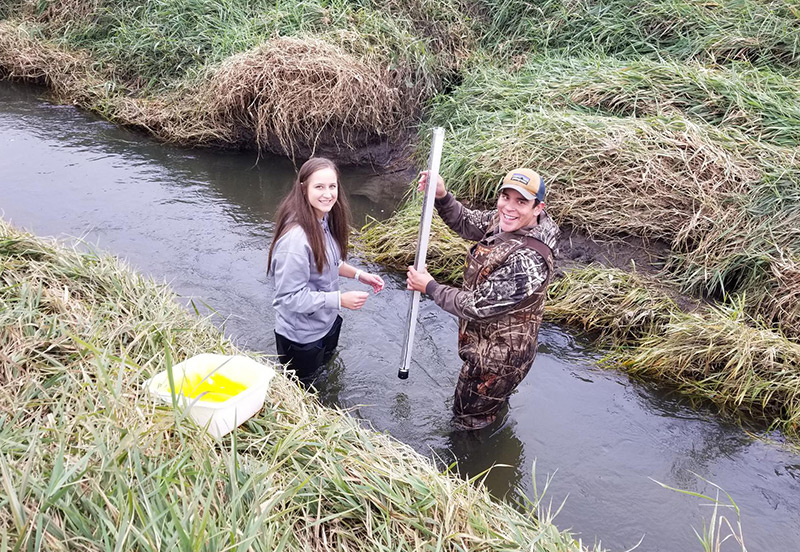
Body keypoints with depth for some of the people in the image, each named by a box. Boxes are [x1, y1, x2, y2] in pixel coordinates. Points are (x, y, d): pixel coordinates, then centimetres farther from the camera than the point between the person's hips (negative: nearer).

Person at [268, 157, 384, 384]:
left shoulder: (325, 220, -6)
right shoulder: (295, 237, -34)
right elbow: (291, 297, -30)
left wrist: (359, 274, -1)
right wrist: (340, 299, -28)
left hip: (327, 323, 8)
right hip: (301, 336, -8)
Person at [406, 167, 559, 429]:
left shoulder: (528, 261, -38)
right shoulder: (502, 221, -11)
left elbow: (477, 306, -31)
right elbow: (466, 223, 7)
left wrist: (429, 287, -19)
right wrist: (441, 196, -13)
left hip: (497, 357, -8)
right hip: (484, 344, 8)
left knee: (469, 421, 18)